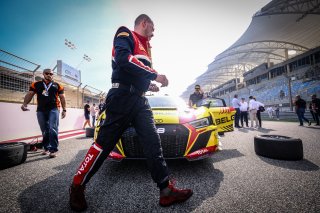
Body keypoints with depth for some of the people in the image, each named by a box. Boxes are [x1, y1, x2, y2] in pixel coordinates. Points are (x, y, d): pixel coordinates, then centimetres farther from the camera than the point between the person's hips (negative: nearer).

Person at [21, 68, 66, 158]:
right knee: (44, 131, 12)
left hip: (53, 109, -3)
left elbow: (62, 98, 8)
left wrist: (64, 109, 2)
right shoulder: (36, 84, 13)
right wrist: (25, 104, -13)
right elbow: (29, 94, 5)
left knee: (53, 129, -11)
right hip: (41, 110, 3)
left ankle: (53, 150, -6)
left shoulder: (57, 85, 9)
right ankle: (46, 148, 25)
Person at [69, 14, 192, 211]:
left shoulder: (144, 47, 30)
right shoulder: (125, 34, 5)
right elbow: (124, 59, -17)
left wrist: (149, 85, 15)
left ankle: (167, 190, 6)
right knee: (104, 144, -4)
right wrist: (155, 75, -15)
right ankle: (77, 186, 19)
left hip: (140, 100, 8)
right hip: (123, 97, -8)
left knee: (153, 142, -1)